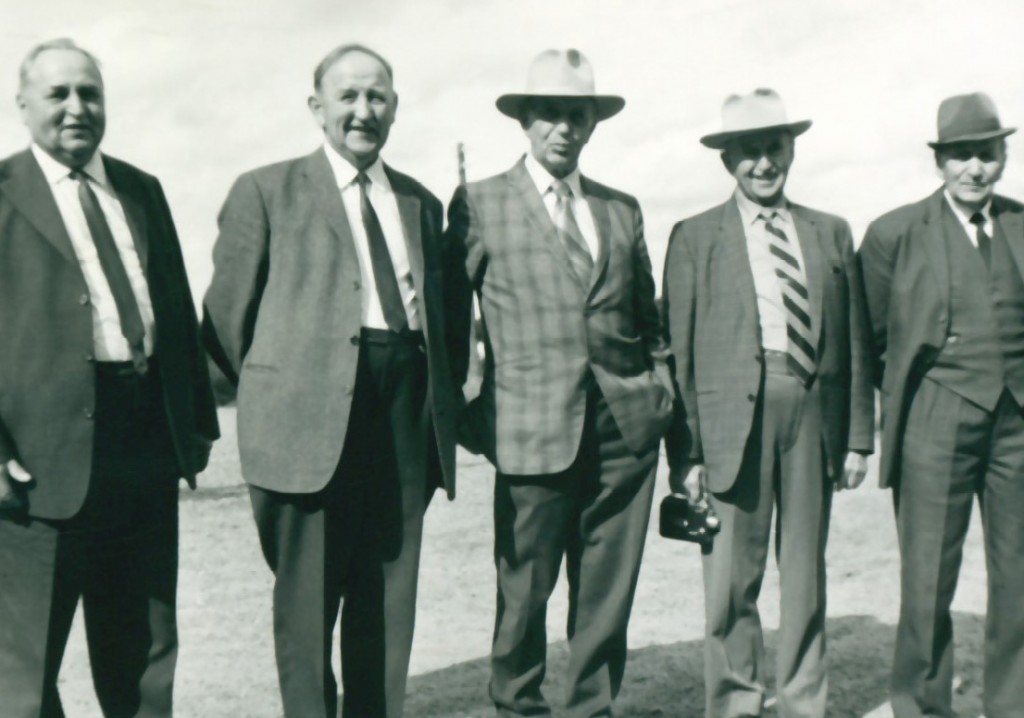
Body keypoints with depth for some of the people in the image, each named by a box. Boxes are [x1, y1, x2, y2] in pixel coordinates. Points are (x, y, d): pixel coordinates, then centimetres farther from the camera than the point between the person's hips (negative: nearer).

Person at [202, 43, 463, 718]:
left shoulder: (421, 202, 18)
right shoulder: (266, 191, 4)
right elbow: (227, 315, 3)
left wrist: (446, 399, 11)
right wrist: (272, 391, 3)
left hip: (407, 413, 5)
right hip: (310, 417, -4)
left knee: (391, 598, 10)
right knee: (307, 598, 1)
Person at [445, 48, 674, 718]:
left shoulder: (623, 209, 15)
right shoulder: (480, 203, 3)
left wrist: (660, 386, 8)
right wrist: (465, 412, 0)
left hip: (626, 428, 4)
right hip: (533, 429, -3)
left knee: (609, 590, 9)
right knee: (524, 590, 3)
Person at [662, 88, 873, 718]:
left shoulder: (832, 233, 14)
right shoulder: (695, 237, 5)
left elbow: (857, 344, 12)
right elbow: (679, 353, 0)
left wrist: (859, 437, 7)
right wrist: (686, 452, -6)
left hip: (814, 415, 3)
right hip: (734, 418, -2)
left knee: (806, 577, 11)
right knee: (731, 584, 1)